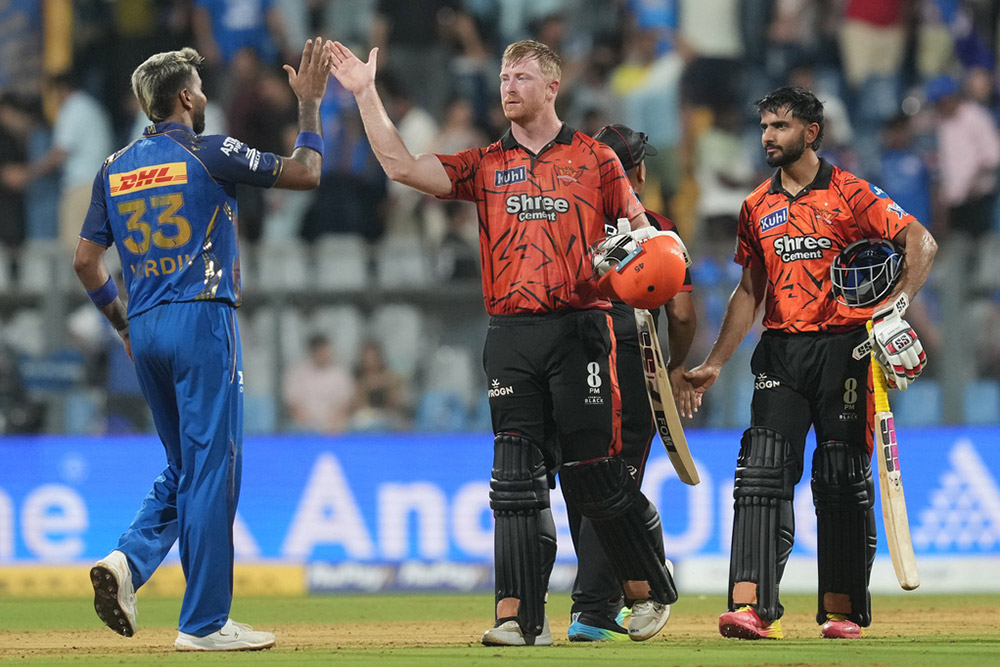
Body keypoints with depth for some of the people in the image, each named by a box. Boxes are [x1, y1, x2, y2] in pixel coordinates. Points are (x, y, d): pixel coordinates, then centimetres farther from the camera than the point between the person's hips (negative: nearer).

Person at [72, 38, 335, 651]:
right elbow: (305, 173, -2)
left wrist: (123, 323, 22)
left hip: (146, 330, 7)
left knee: (186, 467, 17)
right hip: (202, 324, -7)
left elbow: (86, 260, 13)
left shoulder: (116, 169, 11)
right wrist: (310, 103, 9)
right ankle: (205, 622, -4)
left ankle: (129, 560, -7)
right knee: (212, 468, -4)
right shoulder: (208, 154, -6)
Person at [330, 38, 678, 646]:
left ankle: (651, 590, 17)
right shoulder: (485, 165, 13)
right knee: (518, 481, -2)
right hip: (512, 338, 3)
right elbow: (402, 167, 2)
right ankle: (523, 618, -3)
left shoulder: (594, 159, 7)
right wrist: (367, 95, -2)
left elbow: (638, 227, 11)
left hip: (580, 329, -3)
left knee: (593, 473, -3)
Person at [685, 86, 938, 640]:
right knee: (762, 473, -10)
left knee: (842, 479, 0)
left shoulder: (849, 193, -2)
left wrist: (895, 304, -24)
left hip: (843, 347, -4)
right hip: (781, 352, 4)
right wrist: (714, 364, 15)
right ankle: (751, 606, -18)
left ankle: (842, 609, 8)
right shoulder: (758, 206, 14)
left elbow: (921, 243, -9)